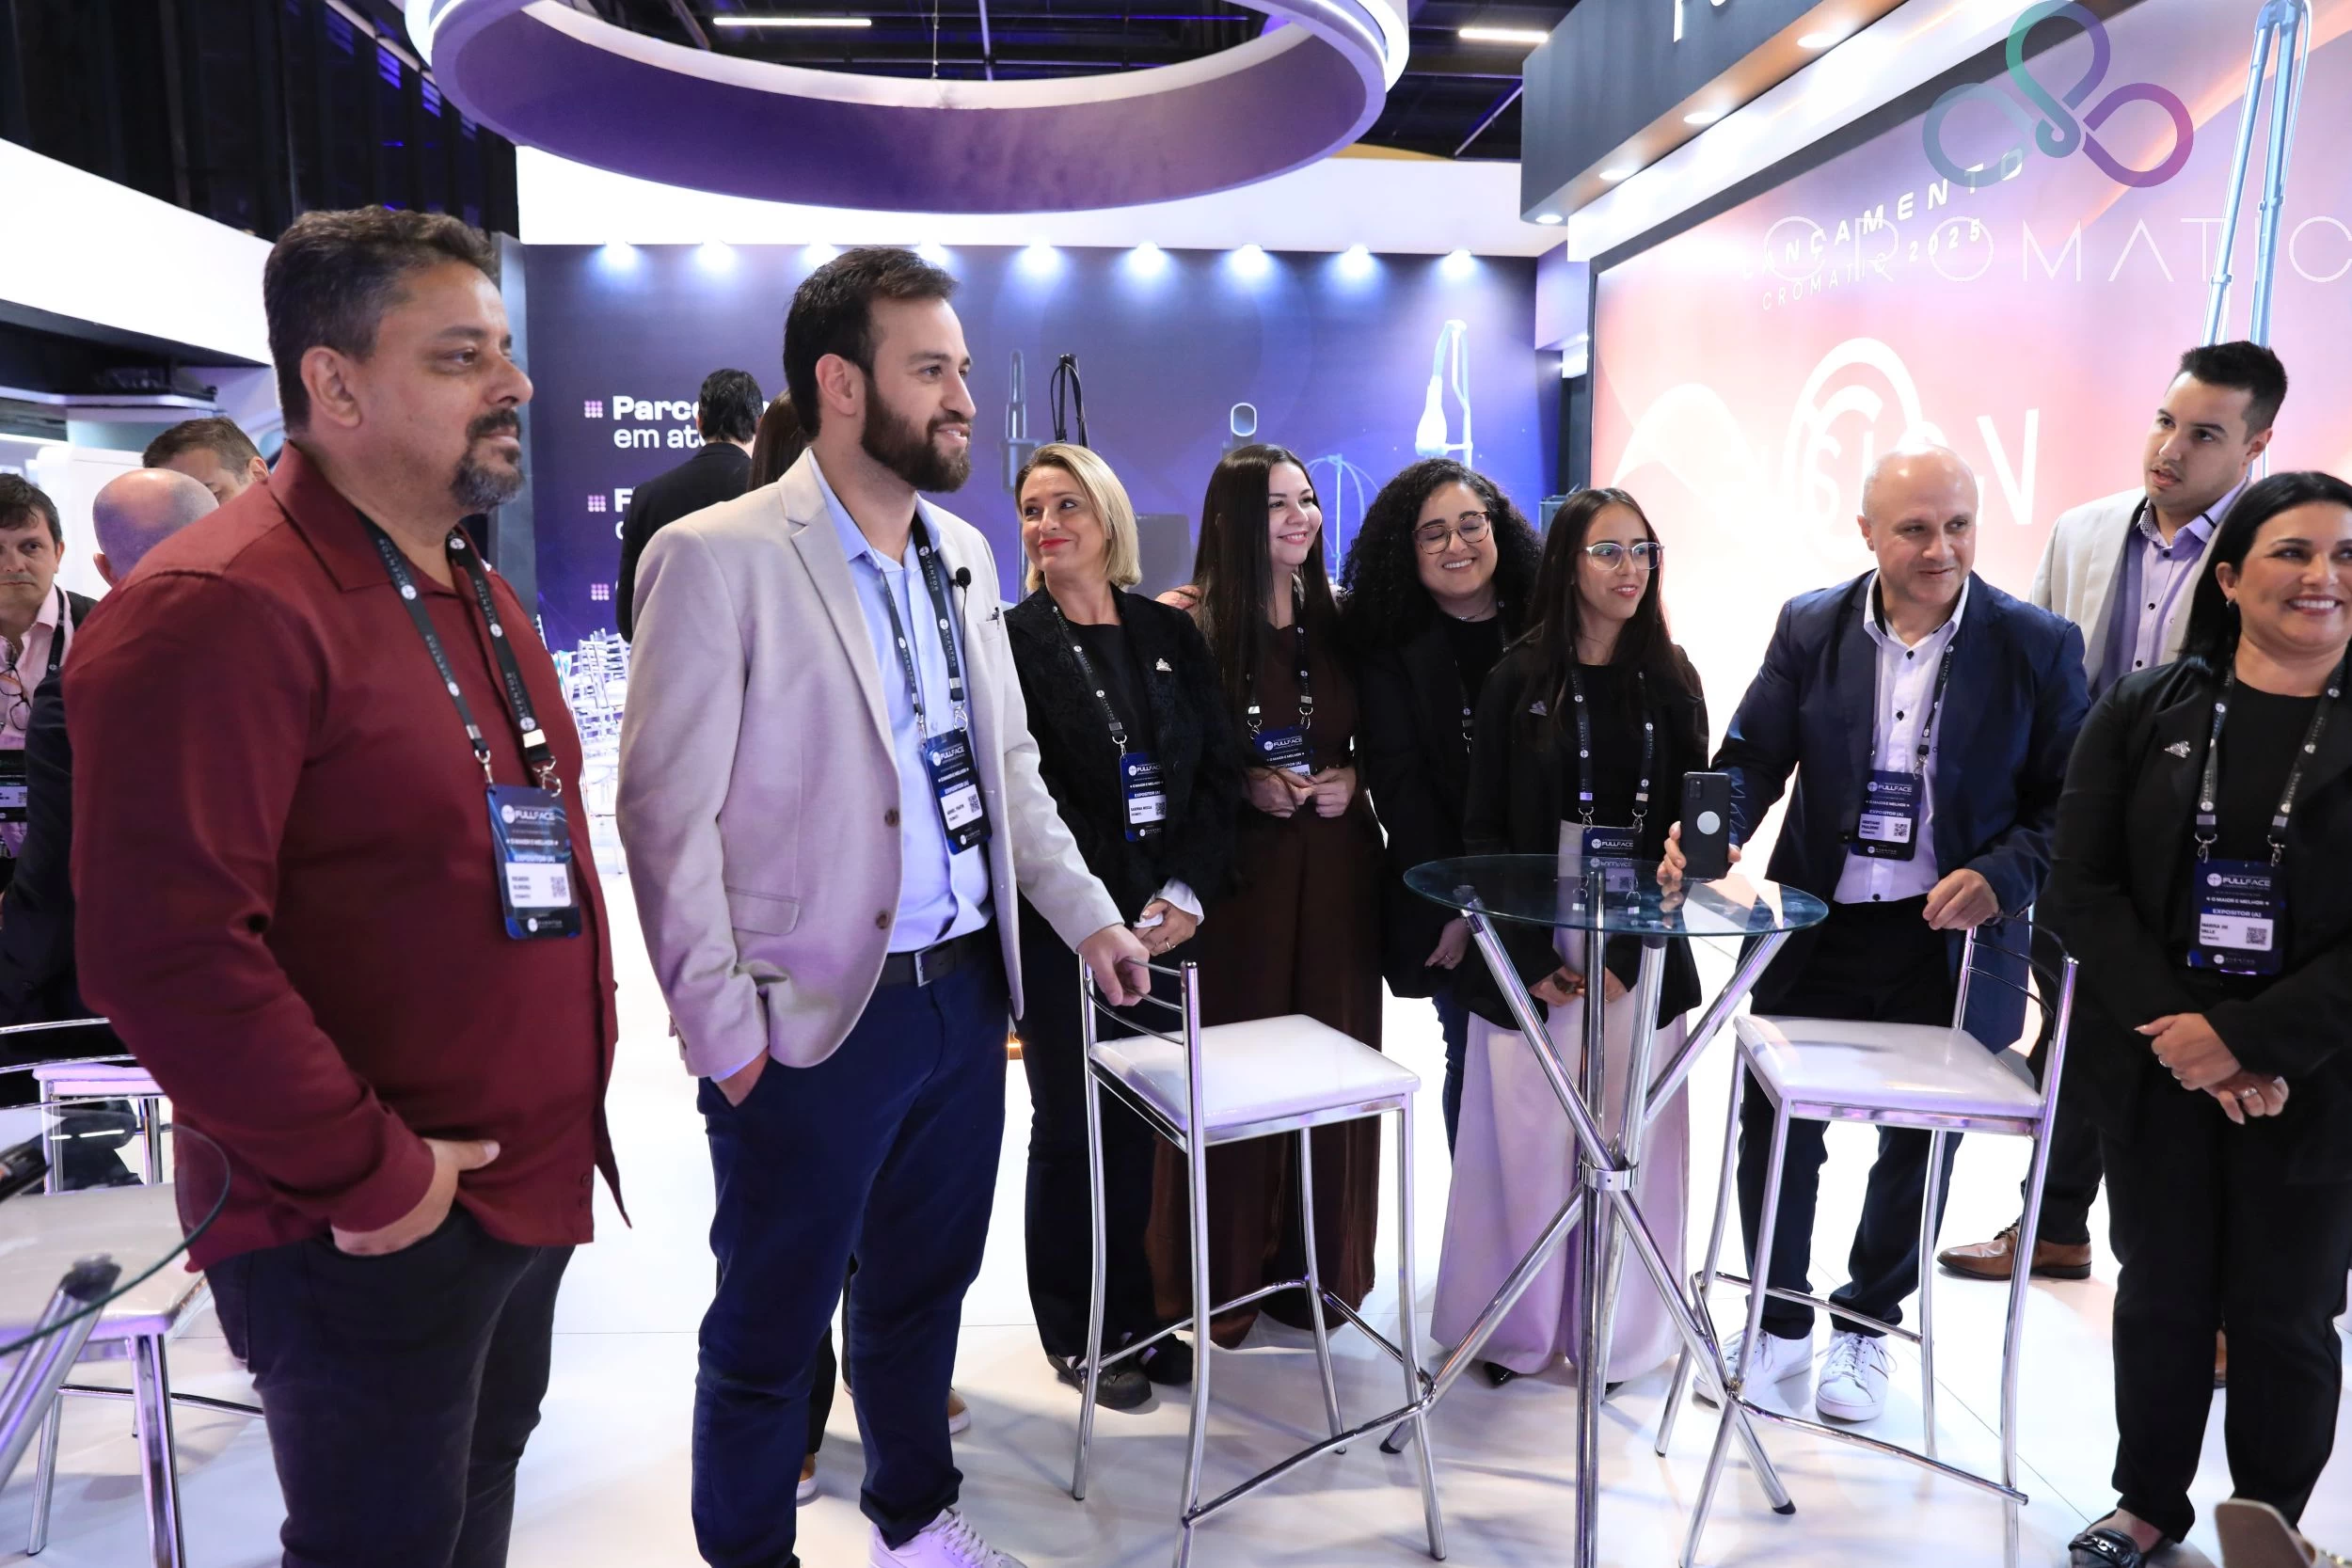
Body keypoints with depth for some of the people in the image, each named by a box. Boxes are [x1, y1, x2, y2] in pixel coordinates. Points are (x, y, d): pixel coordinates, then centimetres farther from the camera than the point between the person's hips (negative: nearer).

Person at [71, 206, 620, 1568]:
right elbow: (166, 949, -26)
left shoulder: (475, 591, 10)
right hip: (371, 1235, -8)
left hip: (531, 1185, 8)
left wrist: (559, 1123, 13)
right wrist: (367, 1172, -19)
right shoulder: (220, 610, -20)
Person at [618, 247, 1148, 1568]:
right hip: (814, 1018, -6)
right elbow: (668, 815, -13)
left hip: (969, 994, 6)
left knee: (925, 1285, 22)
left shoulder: (963, 553, 9)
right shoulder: (717, 558, -13)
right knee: (772, 1328, 12)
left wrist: (1089, 915, 11)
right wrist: (724, 1029, -14)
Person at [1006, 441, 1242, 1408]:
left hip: (1166, 919, 4)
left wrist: (1187, 893, -7)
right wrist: (1111, 913, -14)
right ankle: (1077, 1335, 23)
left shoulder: (1171, 634, 9)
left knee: (1140, 1120, 10)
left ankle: (1134, 1316, 27)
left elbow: (1220, 769, 6)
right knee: (1072, 1124, 7)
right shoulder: (1012, 642, -3)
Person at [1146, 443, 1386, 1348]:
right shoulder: (1189, 621, -5)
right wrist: (1244, 784, -16)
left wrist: (1350, 780, -3)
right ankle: (1224, 1276, 18)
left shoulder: (1340, 619, 9)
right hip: (1236, 867, -4)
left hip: (1336, 864, 4)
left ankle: (1320, 1265, 25)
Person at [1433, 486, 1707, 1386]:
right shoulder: (1518, 680, 0)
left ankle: (1615, 1332, 22)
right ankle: (1514, 1329, 19)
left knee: (1627, 1142, 6)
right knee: (1526, 1138, 2)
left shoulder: (1671, 683, 6)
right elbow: (1483, 829, -2)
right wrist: (1531, 956, -10)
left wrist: (1633, 952, -8)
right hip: (1532, 952, -2)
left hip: (1642, 953, 2)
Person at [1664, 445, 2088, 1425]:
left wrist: (2000, 878, -19)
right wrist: (1712, 832, -22)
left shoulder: (2036, 645, -5)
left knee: (1917, 1141, 14)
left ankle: (1865, 1326, 37)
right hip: (1819, 928, 1)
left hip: (1951, 938, -1)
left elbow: (2068, 799, -3)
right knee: (1774, 1122, 8)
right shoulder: (1809, 627, -1)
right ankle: (1779, 1326, 29)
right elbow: (1754, 756, -3)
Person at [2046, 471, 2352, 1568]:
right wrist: (2180, 1033, -14)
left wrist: (2244, 1040, -17)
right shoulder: (2143, 712, 0)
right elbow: (2081, 891, -5)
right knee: (2161, 1296, 14)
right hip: (2155, 1068, 1)